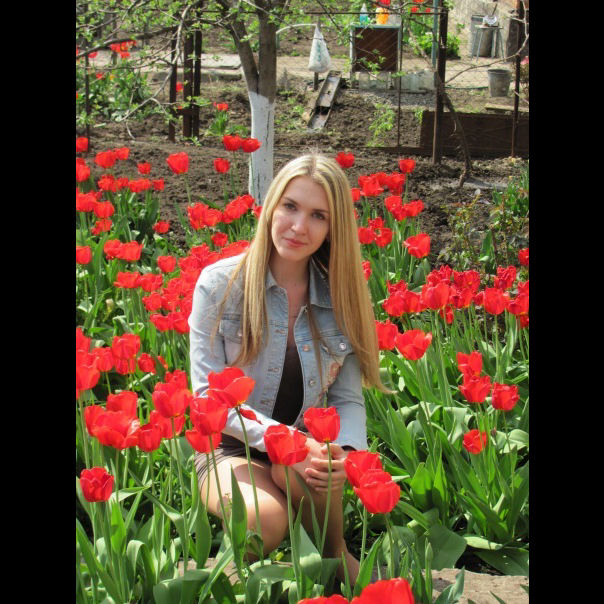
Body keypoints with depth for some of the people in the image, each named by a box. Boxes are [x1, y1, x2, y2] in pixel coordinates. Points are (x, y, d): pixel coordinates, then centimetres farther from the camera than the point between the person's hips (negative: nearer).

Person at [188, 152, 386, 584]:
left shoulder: (340, 298, 1)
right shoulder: (220, 284, -8)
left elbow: (349, 399, 2)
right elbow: (209, 394, -12)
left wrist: (347, 450, -23)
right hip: (230, 449, -2)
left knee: (293, 470, -35)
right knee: (265, 517, -35)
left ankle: (337, 557, -7)